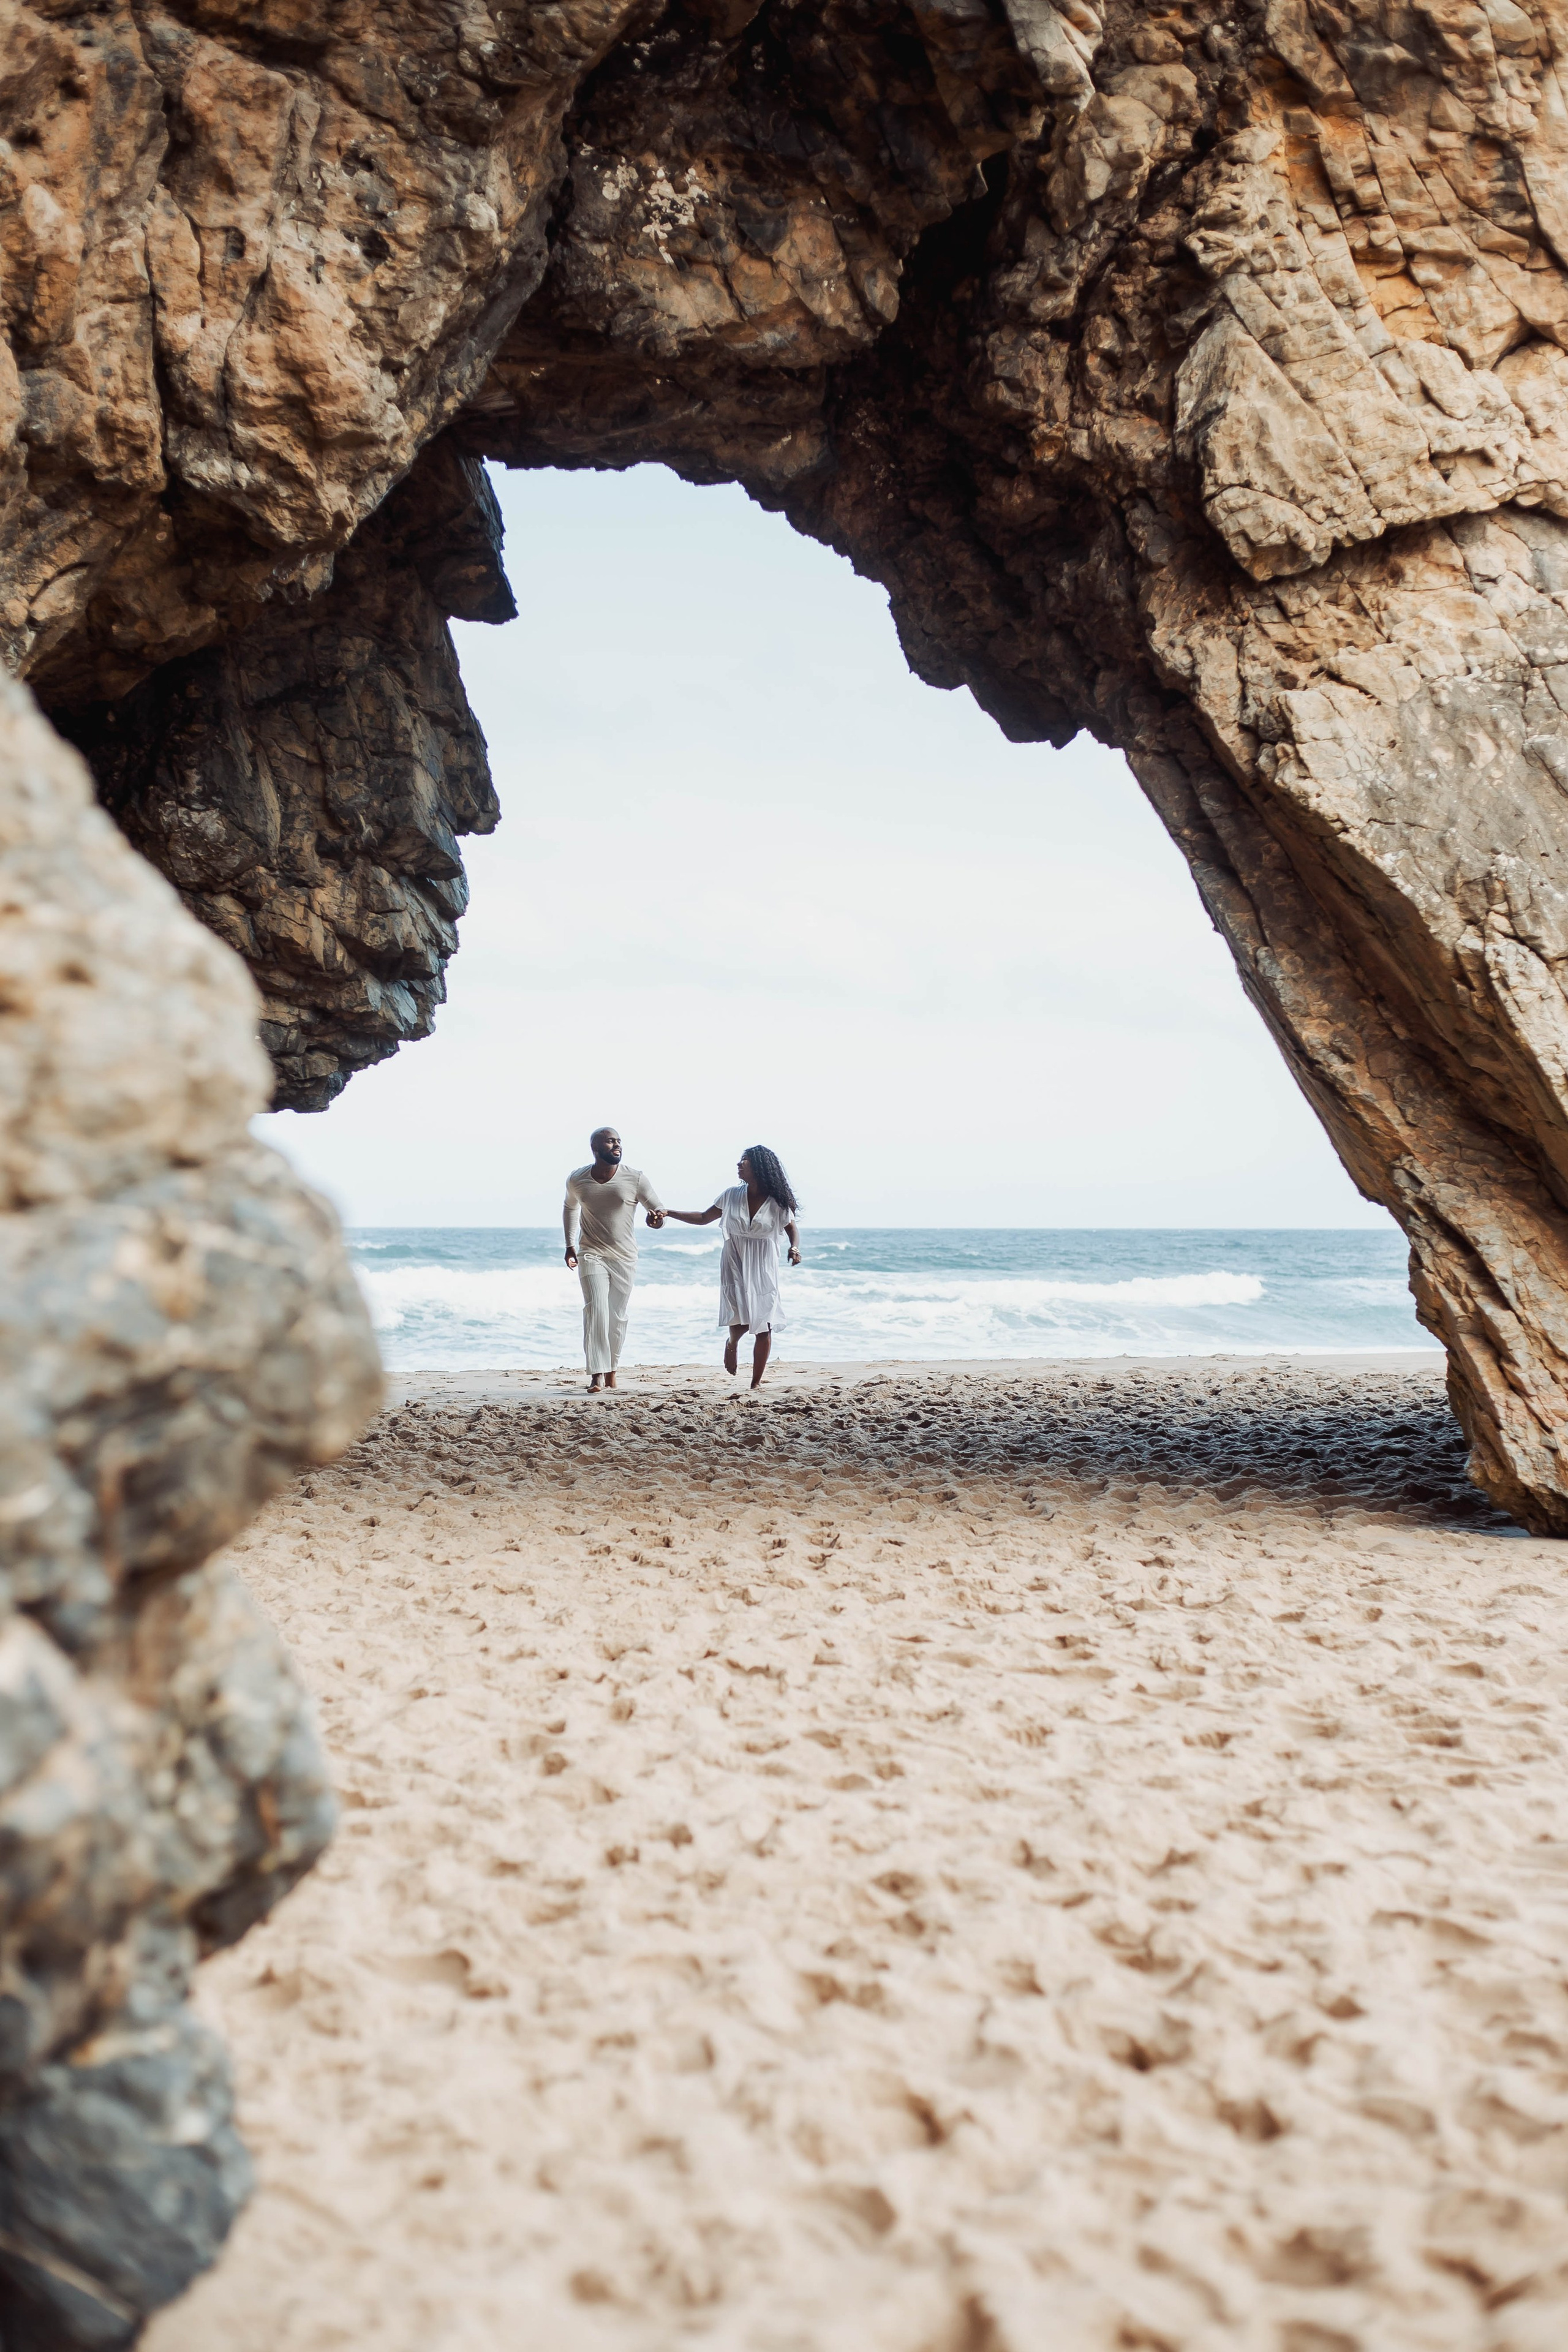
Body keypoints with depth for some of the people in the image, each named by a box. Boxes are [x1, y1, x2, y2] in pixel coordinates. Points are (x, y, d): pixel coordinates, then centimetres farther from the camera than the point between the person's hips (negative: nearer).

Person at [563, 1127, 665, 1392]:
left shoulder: (635, 1178, -9)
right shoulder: (576, 1180, -3)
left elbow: (658, 1208, -3)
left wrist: (656, 1218, -28)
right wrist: (570, 1246, 16)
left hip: (625, 1259, 1)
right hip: (591, 1255, -1)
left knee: (618, 1316, 6)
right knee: (596, 1310, -18)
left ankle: (611, 1370, 26)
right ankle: (596, 1374, -20)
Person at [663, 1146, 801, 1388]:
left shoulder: (778, 1203, -5)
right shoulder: (731, 1196, 1)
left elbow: (792, 1228, 10)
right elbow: (703, 1218, 12)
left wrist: (795, 1248, -12)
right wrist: (669, 1213, 6)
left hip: (763, 1271, -1)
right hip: (735, 1268, 1)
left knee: (764, 1328, -3)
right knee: (740, 1322, -15)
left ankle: (756, 1382, 9)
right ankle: (732, 1343, 22)